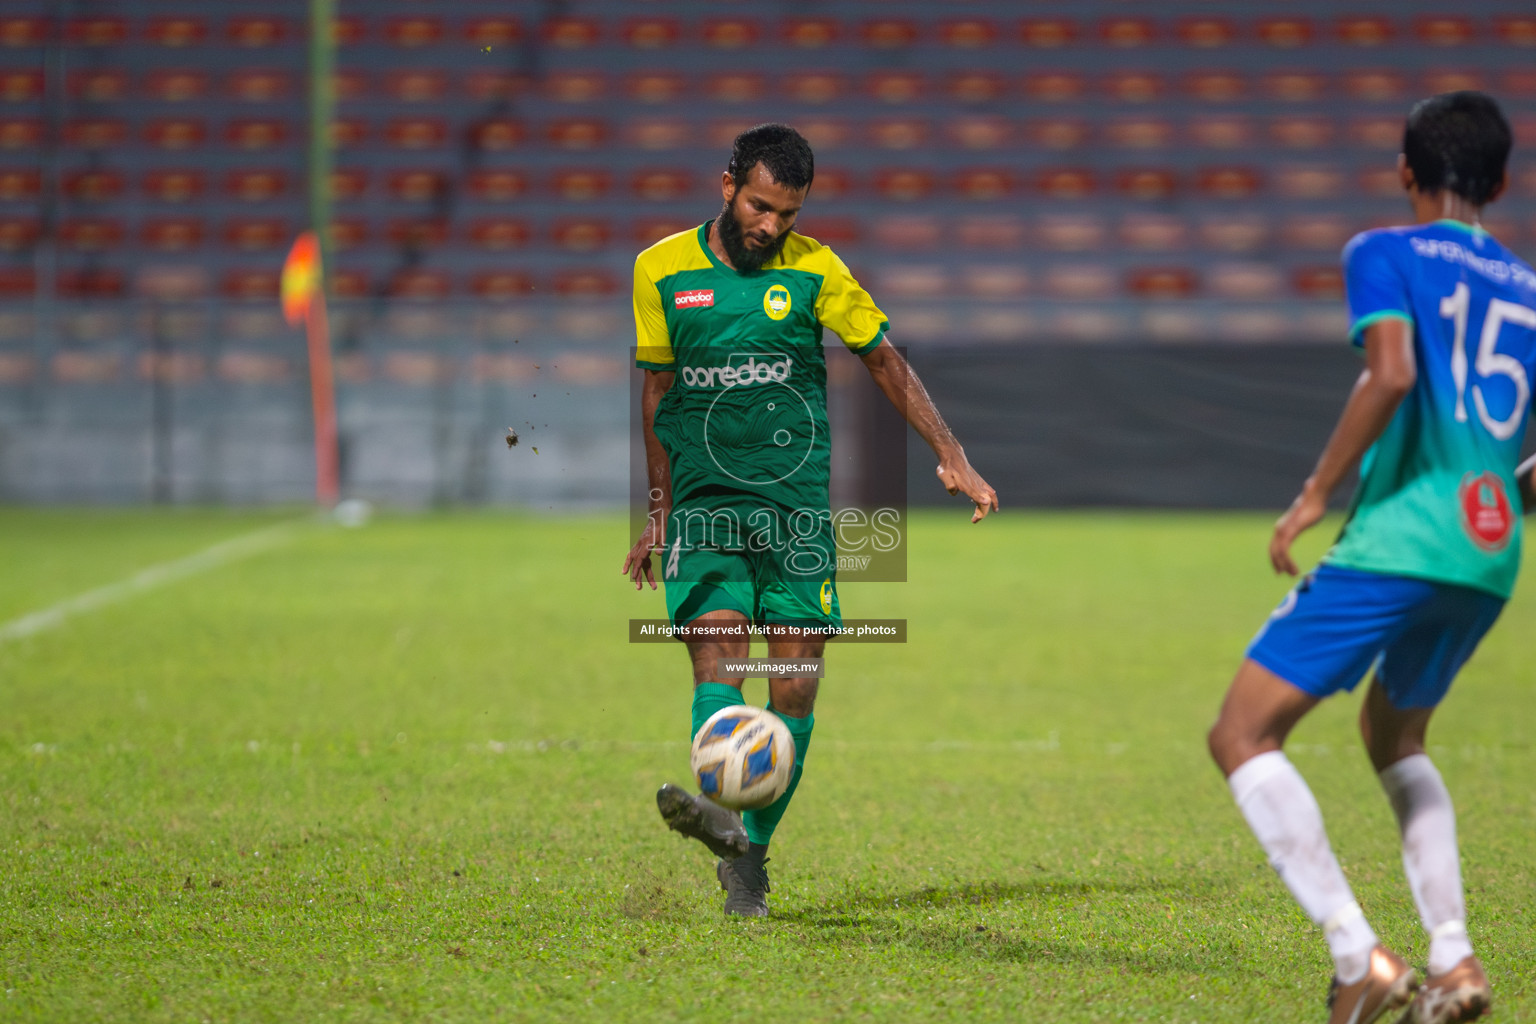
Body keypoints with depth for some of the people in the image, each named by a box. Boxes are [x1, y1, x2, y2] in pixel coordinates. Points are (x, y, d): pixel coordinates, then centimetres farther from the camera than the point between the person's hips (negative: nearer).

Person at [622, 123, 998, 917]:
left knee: (795, 685, -3)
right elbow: (655, 390, 12)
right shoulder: (661, 270, 4)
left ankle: (750, 852, 8)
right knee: (716, 655, -20)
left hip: (799, 501, 1)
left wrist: (950, 456, 3)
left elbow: (885, 361, 11)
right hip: (704, 496, -1)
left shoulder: (815, 270, 3)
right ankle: (720, 812, -38)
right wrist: (658, 510, 13)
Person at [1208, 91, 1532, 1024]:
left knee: (1244, 737, -1)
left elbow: (1392, 373, -18)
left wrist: (1316, 494, -11)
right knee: (1395, 737, 29)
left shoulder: (1385, 254, 1)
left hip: (1396, 541, -7)